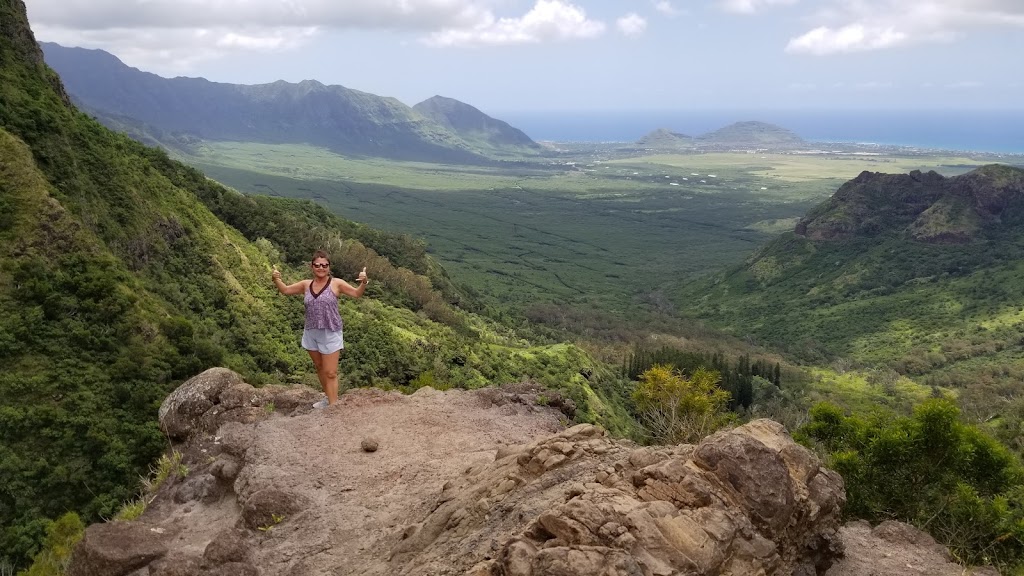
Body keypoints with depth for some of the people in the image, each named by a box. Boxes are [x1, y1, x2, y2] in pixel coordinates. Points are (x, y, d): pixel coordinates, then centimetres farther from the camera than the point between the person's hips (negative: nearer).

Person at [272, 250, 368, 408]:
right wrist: (276, 280, -7)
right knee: (319, 368, 18)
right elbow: (285, 290, 12)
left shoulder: (336, 283, -7)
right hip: (311, 333, 5)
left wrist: (363, 283, -32)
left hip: (330, 334, -5)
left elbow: (357, 293, -12)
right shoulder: (306, 285, 5)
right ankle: (329, 398, 34)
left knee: (330, 373, -5)